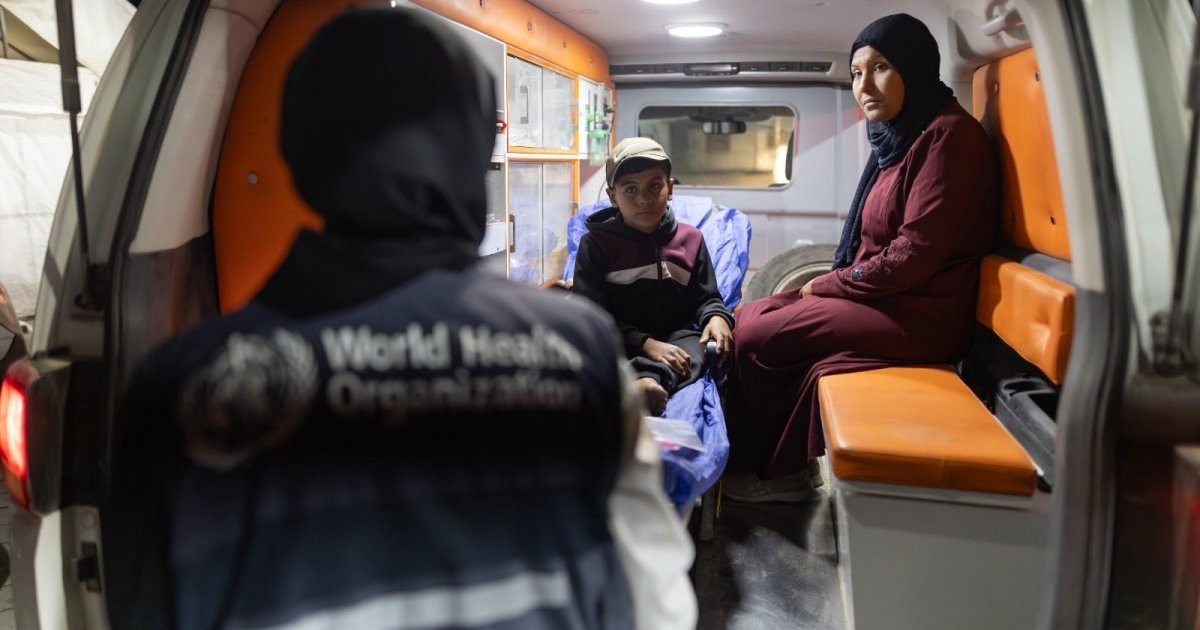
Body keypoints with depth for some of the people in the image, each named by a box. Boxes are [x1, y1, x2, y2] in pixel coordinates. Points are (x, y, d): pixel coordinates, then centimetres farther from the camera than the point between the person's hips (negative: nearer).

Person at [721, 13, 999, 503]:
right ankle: (778, 463, 9)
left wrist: (826, 285, -11)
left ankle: (781, 468, 10)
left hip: (919, 315, -9)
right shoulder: (899, 138, 13)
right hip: (884, 298, 9)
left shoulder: (946, 135, -16)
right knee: (750, 319, 3)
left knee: (757, 338, -12)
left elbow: (916, 254, -22)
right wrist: (830, 285, 1)